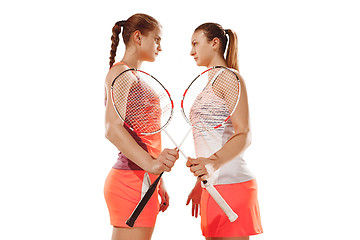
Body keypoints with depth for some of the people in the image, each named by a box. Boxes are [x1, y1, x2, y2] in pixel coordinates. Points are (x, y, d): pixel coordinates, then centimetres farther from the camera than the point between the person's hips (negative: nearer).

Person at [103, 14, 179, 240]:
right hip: (133, 180, -9)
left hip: (143, 179, 9)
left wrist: (158, 183, 20)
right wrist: (150, 163, -35)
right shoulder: (120, 72, -8)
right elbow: (113, 129, -22)